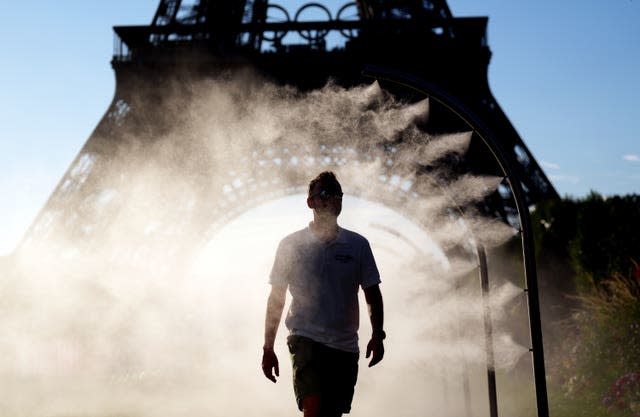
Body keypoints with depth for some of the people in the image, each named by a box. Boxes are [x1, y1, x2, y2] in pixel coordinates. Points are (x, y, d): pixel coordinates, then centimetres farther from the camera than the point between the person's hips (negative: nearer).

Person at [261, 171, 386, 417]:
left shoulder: (358, 245, 8)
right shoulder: (291, 245, 4)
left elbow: (372, 293, 12)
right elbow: (276, 299, 7)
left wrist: (377, 335, -1)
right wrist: (268, 347, 5)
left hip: (345, 347, 3)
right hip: (305, 339, -3)